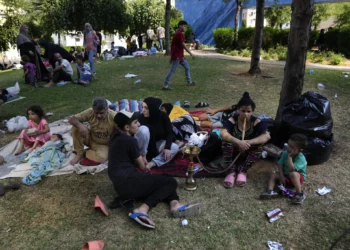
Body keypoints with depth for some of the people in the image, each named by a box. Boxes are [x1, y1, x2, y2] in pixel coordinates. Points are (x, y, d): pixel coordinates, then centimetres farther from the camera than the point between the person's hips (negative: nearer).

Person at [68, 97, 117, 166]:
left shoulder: (114, 117, -28)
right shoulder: (90, 112, -19)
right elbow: (71, 119, -16)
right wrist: (80, 125, -38)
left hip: (104, 145, -3)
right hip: (91, 139, 3)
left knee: (100, 158, -35)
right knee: (76, 128, -21)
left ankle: (87, 153, 0)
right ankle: (79, 154, -4)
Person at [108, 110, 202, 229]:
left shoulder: (116, 136, 13)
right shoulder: (130, 140, -14)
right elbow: (142, 166, 0)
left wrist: (143, 166, 18)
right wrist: (144, 167, 22)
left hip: (121, 183, 10)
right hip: (128, 182, -10)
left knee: (163, 180, 13)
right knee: (171, 182, -3)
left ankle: (175, 204, -14)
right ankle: (141, 210, -17)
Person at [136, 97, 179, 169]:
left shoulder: (163, 116, -17)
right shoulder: (141, 118, -24)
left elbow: (169, 133, -12)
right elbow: (135, 135, -24)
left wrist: (167, 147, -26)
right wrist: (143, 156, -29)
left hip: (156, 144, 4)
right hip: (144, 146, -3)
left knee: (175, 147, -18)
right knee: (143, 129, -33)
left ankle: (153, 163, -30)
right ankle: (141, 156, -20)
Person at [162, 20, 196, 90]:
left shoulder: (176, 33, 16)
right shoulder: (180, 34, -14)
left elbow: (172, 45, 18)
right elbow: (183, 45, -20)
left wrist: (171, 56, 21)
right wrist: (190, 53, -17)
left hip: (179, 55, 10)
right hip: (177, 56, -10)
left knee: (187, 66, 17)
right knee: (173, 70, -7)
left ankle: (189, 82, 24)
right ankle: (165, 85, -4)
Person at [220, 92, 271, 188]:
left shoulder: (256, 122, -17)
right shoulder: (232, 120, -19)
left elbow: (267, 136, -32)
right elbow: (223, 134, -37)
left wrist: (249, 142, -44)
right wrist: (238, 142, -52)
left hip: (248, 153, 1)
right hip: (233, 151, -1)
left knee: (259, 146, -29)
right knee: (226, 142, -32)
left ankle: (243, 170, -13)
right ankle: (232, 171, -17)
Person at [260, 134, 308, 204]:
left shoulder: (301, 158, -28)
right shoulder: (285, 153, -9)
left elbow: (291, 169, -40)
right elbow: (280, 165, -5)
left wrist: (289, 157, -35)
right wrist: (282, 176, -16)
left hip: (298, 177, -6)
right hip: (286, 175, 7)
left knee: (293, 174, -38)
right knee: (273, 175, -9)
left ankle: (300, 194, -29)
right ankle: (270, 191, -27)